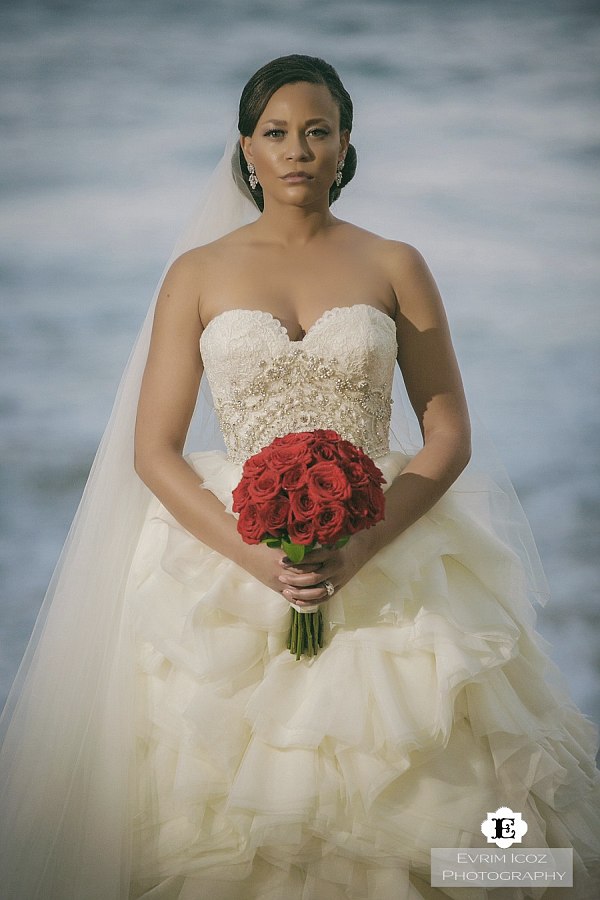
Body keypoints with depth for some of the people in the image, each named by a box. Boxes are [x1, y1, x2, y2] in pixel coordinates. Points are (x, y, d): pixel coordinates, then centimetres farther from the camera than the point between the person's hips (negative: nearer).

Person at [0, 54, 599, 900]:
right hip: (227, 560, 0)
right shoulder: (199, 273, 6)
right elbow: (153, 450, 1)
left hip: (389, 560, 0)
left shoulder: (395, 267, 6)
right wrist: (257, 555, -14)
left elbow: (449, 433, 3)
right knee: (233, 827, -4)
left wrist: (363, 546, -14)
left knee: (391, 797, -5)